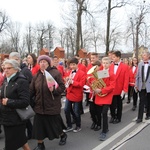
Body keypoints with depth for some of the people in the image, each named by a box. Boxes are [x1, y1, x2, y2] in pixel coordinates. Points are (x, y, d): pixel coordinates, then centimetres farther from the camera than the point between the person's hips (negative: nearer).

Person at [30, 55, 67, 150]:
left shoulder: (55, 73, -9)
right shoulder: (36, 75, 6)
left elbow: (62, 87, -11)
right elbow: (31, 90, 4)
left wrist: (54, 90, -28)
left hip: (52, 105, -4)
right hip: (39, 106, 4)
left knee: (54, 124, 10)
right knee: (39, 126, 6)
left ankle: (63, 135, 42)